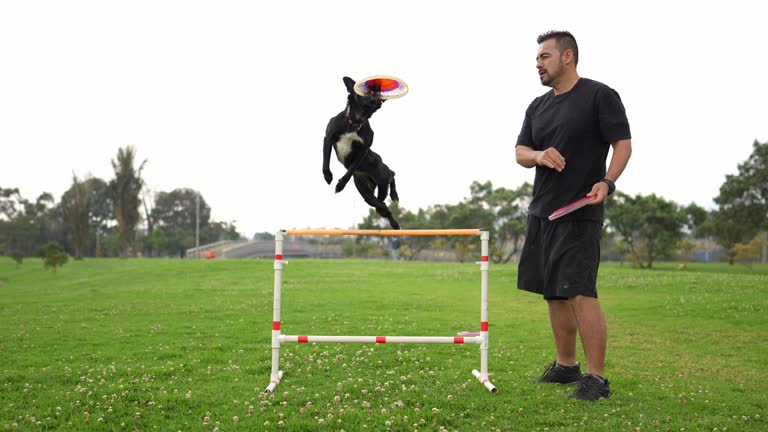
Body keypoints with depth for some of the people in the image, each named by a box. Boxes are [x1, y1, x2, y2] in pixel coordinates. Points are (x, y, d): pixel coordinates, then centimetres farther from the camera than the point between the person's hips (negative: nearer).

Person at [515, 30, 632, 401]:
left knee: (580, 293, -13)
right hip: (542, 212, 7)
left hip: (579, 212, -7)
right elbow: (520, 152, 14)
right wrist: (539, 155, -10)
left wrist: (607, 181, -22)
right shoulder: (538, 106, 17)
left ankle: (596, 378, -5)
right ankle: (565, 366, 24)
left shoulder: (599, 96, -3)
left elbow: (623, 143, -6)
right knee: (554, 294, 12)